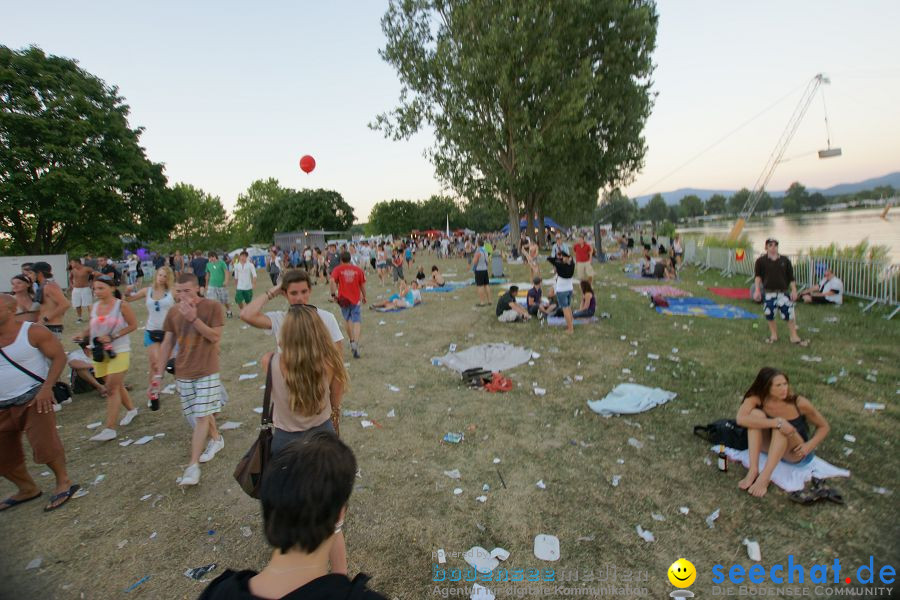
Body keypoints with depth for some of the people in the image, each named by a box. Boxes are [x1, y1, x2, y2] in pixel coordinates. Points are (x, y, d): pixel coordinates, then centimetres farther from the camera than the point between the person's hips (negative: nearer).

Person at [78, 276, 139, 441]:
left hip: (119, 351, -6)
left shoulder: (121, 306, -10)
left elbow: (133, 325, -8)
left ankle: (110, 428, -5)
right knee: (116, 386, 16)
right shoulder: (94, 307, 5)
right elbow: (91, 327, 14)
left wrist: (113, 337, -16)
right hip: (100, 352, 6)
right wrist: (83, 335, -6)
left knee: (112, 388, -9)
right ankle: (131, 409, 39)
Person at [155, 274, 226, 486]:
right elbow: (167, 343, 7)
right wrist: (158, 373, 6)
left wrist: (193, 318, -27)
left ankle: (193, 465, 1)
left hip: (207, 372, -4)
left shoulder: (213, 307, -11)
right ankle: (216, 439, 40)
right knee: (199, 413, 15)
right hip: (183, 373, 5)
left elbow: (215, 336, -17)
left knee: (201, 416, -5)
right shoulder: (173, 312, 1)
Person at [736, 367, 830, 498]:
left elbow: (824, 427, -5)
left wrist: (809, 446, -22)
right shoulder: (756, 399, -20)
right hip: (770, 448, 1)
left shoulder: (799, 403, -20)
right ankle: (753, 470, -33)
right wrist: (777, 422, -43)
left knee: (781, 429, -33)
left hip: (796, 454, -1)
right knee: (756, 413, -27)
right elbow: (741, 419, -39)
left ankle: (764, 478, -36)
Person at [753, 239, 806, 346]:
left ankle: (794, 337, 14)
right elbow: (758, 276, -2)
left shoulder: (785, 260, 4)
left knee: (790, 315, 1)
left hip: (783, 293, 1)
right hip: (769, 293, -1)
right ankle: (773, 335, 26)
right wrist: (757, 290, -11)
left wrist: (794, 290, 2)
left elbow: (791, 277, 7)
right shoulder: (761, 261, -2)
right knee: (770, 315, 7)